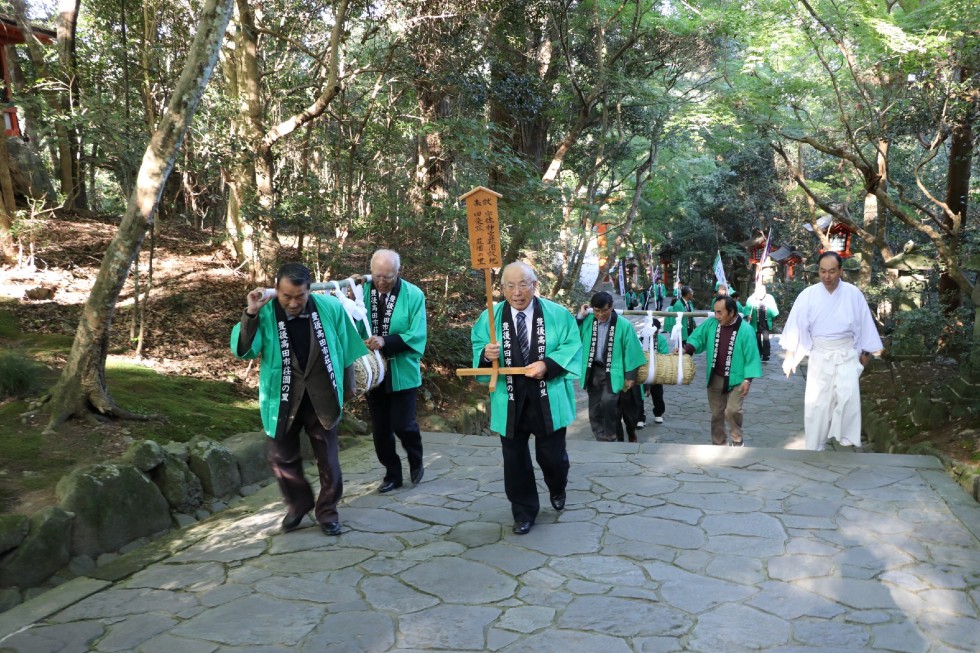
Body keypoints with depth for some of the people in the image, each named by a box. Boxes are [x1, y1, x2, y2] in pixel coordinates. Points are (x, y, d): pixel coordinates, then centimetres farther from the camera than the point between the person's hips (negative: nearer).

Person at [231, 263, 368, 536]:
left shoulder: (330, 308, -12)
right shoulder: (265, 313, -14)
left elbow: (344, 350, 0)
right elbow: (243, 351, -21)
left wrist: (346, 388, 7)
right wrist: (250, 314, -32)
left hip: (321, 398, 0)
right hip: (282, 399, 0)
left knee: (328, 458, 11)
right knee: (282, 457, 13)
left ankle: (327, 510, 31)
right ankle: (298, 504, 38)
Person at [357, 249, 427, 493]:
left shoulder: (413, 295, -10)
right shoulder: (363, 291, -4)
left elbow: (417, 336, -15)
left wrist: (386, 342, -28)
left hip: (401, 372, -3)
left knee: (403, 424, 0)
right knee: (380, 428, 10)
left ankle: (416, 463, 30)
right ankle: (392, 474, 27)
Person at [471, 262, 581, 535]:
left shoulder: (557, 314, -3)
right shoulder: (490, 317, -1)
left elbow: (572, 346, -4)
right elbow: (477, 349, 3)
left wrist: (547, 365, -20)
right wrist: (486, 354, -21)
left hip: (548, 401, -1)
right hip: (510, 402, 1)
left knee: (552, 455, 9)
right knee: (515, 459, 7)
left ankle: (557, 490, 43)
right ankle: (524, 512, 26)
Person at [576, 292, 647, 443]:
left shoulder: (623, 325, -9)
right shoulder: (587, 321, 0)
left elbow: (630, 351, -5)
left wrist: (630, 375, -6)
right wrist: (579, 316, -10)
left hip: (613, 372, -4)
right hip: (593, 371, 4)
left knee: (608, 401, -25)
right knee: (594, 411, 6)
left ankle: (610, 439, -7)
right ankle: (603, 442, 19)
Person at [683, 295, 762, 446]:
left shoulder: (745, 330, -16)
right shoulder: (711, 323, -5)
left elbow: (751, 356, -14)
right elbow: (698, 337, 4)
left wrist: (748, 380, -17)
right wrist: (686, 349, -15)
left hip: (736, 380, -4)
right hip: (715, 378, 4)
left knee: (732, 411, -18)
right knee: (716, 414, 11)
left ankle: (737, 440, 8)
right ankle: (718, 444, 25)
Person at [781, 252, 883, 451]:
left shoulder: (853, 294, -6)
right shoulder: (808, 294, -8)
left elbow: (864, 323, 3)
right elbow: (796, 323, -8)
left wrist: (866, 352, 8)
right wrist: (790, 354, -10)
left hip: (846, 354, 0)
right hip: (819, 355, 0)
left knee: (848, 395, -19)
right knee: (816, 401, 3)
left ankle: (847, 439, -3)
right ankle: (815, 447, 15)